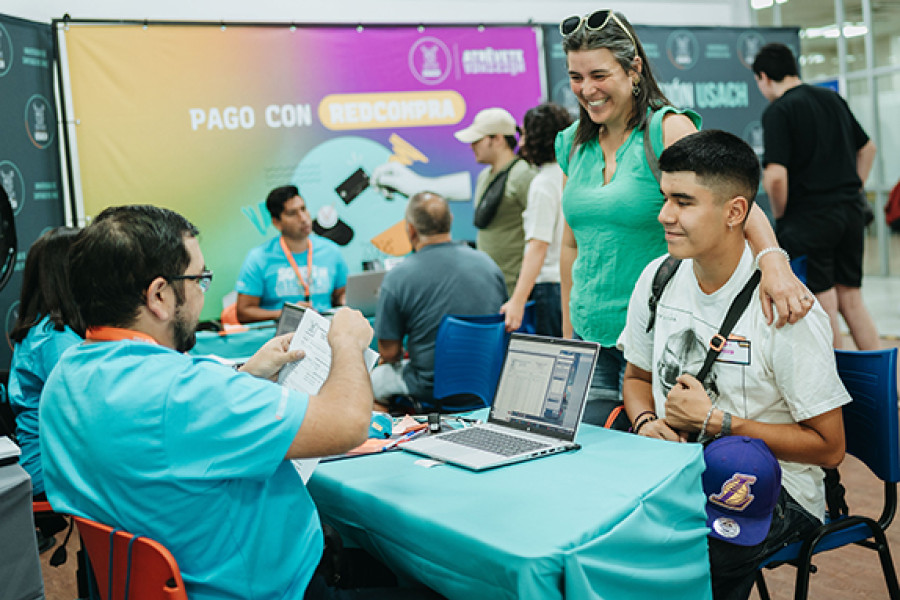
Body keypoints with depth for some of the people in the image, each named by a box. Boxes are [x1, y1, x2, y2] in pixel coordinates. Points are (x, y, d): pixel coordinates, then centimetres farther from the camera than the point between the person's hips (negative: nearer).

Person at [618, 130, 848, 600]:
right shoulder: (657, 279, 2)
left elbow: (828, 447, -13)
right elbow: (637, 375, 18)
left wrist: (715, 422, -16)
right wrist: (645, 422, -5)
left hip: (774, 490, -5)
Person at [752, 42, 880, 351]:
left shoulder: (778, 111, -12)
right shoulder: (832, 98, 12)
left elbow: (776, 177, -21)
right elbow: (867, 148, 22)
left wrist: (780, 217, -5)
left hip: (809, 218, -7)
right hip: (851, 213, 7)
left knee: (825, 307, 3)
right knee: (851, 300, 14)